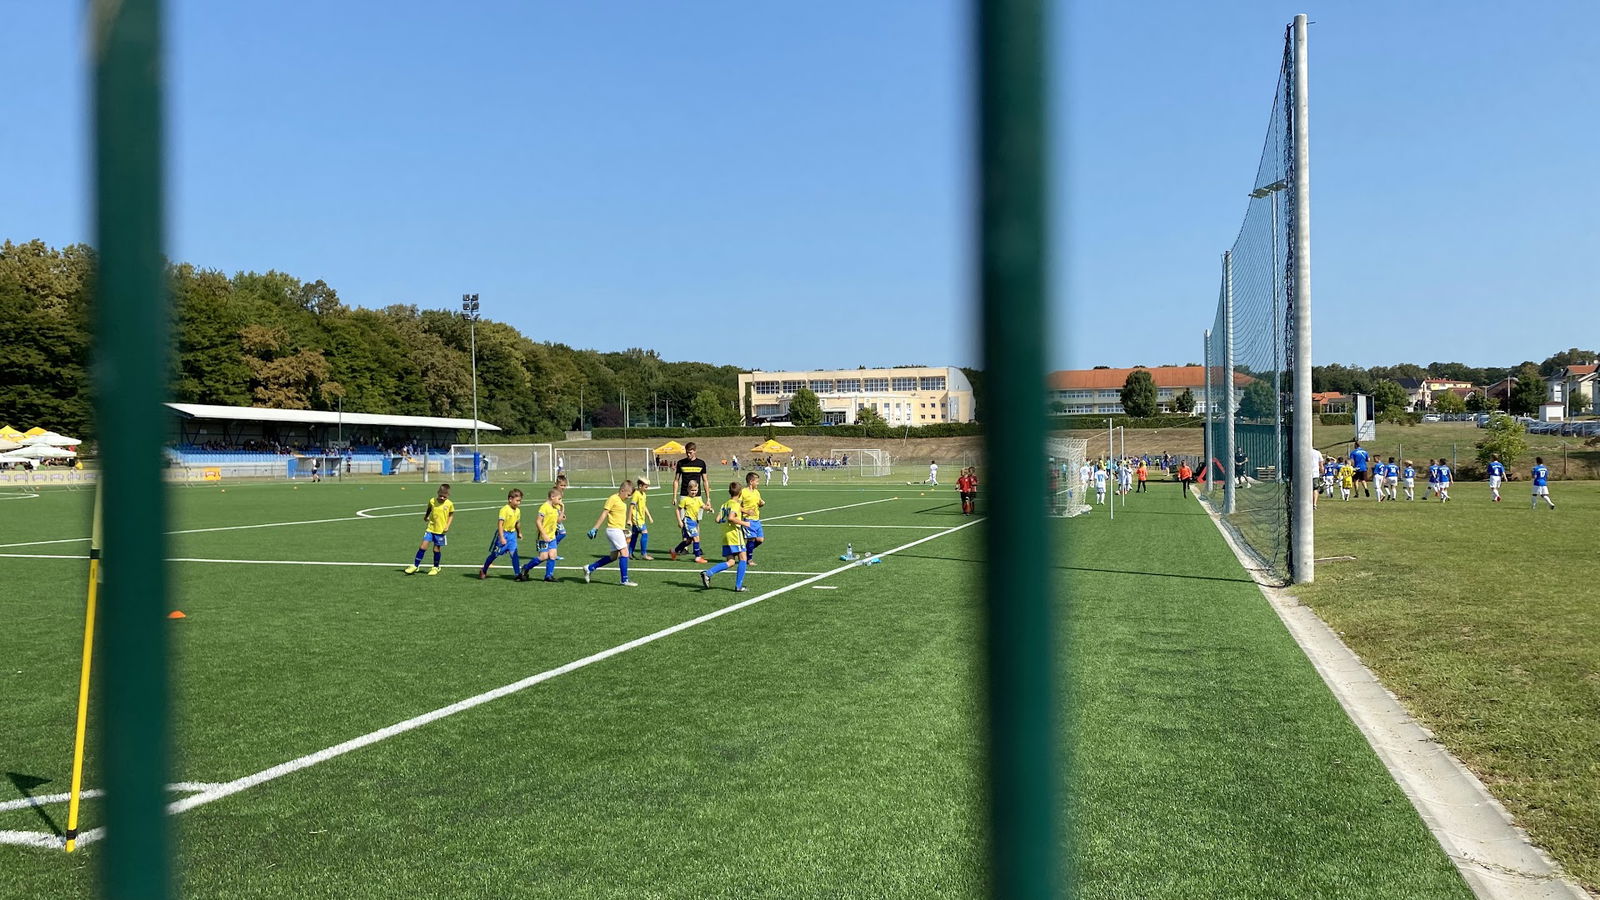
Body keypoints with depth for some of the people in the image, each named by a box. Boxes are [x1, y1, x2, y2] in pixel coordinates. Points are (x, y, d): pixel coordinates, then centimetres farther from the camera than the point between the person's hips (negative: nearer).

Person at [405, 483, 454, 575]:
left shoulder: (449, 504, -8)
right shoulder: (432, 501, -5)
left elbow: (451, 515, 4)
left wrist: (447, 526, -4)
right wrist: (425, 517, 9)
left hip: (441, 530, -1)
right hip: (430, 528, 1)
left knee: (437, 549, 6)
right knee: (423, 547, -5)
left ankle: (436, 568, 24)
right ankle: (415, 566, 5)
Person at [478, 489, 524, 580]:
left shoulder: (518, 511, 4)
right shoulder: (504, 510, -19)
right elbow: (500, 524, -23)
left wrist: (519, 533, 31)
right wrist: (501, 538, -28)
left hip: (512, 534, 5)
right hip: (503, 533, -5)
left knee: (514, 553, -10)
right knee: (494, 554, 8)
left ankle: (518, 574, -9)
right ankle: (483, 571, 27)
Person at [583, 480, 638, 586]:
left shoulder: (622, 501, 16)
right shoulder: (613, 499, -10)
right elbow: (603, 514, -12)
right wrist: (595, 529, -14)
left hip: (619, 530, 10)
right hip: (614, 529, -10)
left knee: (614, 556, 12)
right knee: (624, 552, -13)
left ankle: (589, 568, 20)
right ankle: (625, 580, -11)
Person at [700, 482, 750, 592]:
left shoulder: (724, 503, 16)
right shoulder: (736, 504, -8)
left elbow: (718, 519, 12)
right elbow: (731, 517, -23)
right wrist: (743, 523, -14)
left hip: (725, 536, 8)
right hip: (734, 534, -8)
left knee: (730, 562, 7)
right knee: (743, 558, 2)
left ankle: (708, 573, -9)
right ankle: (738, 586, -1)